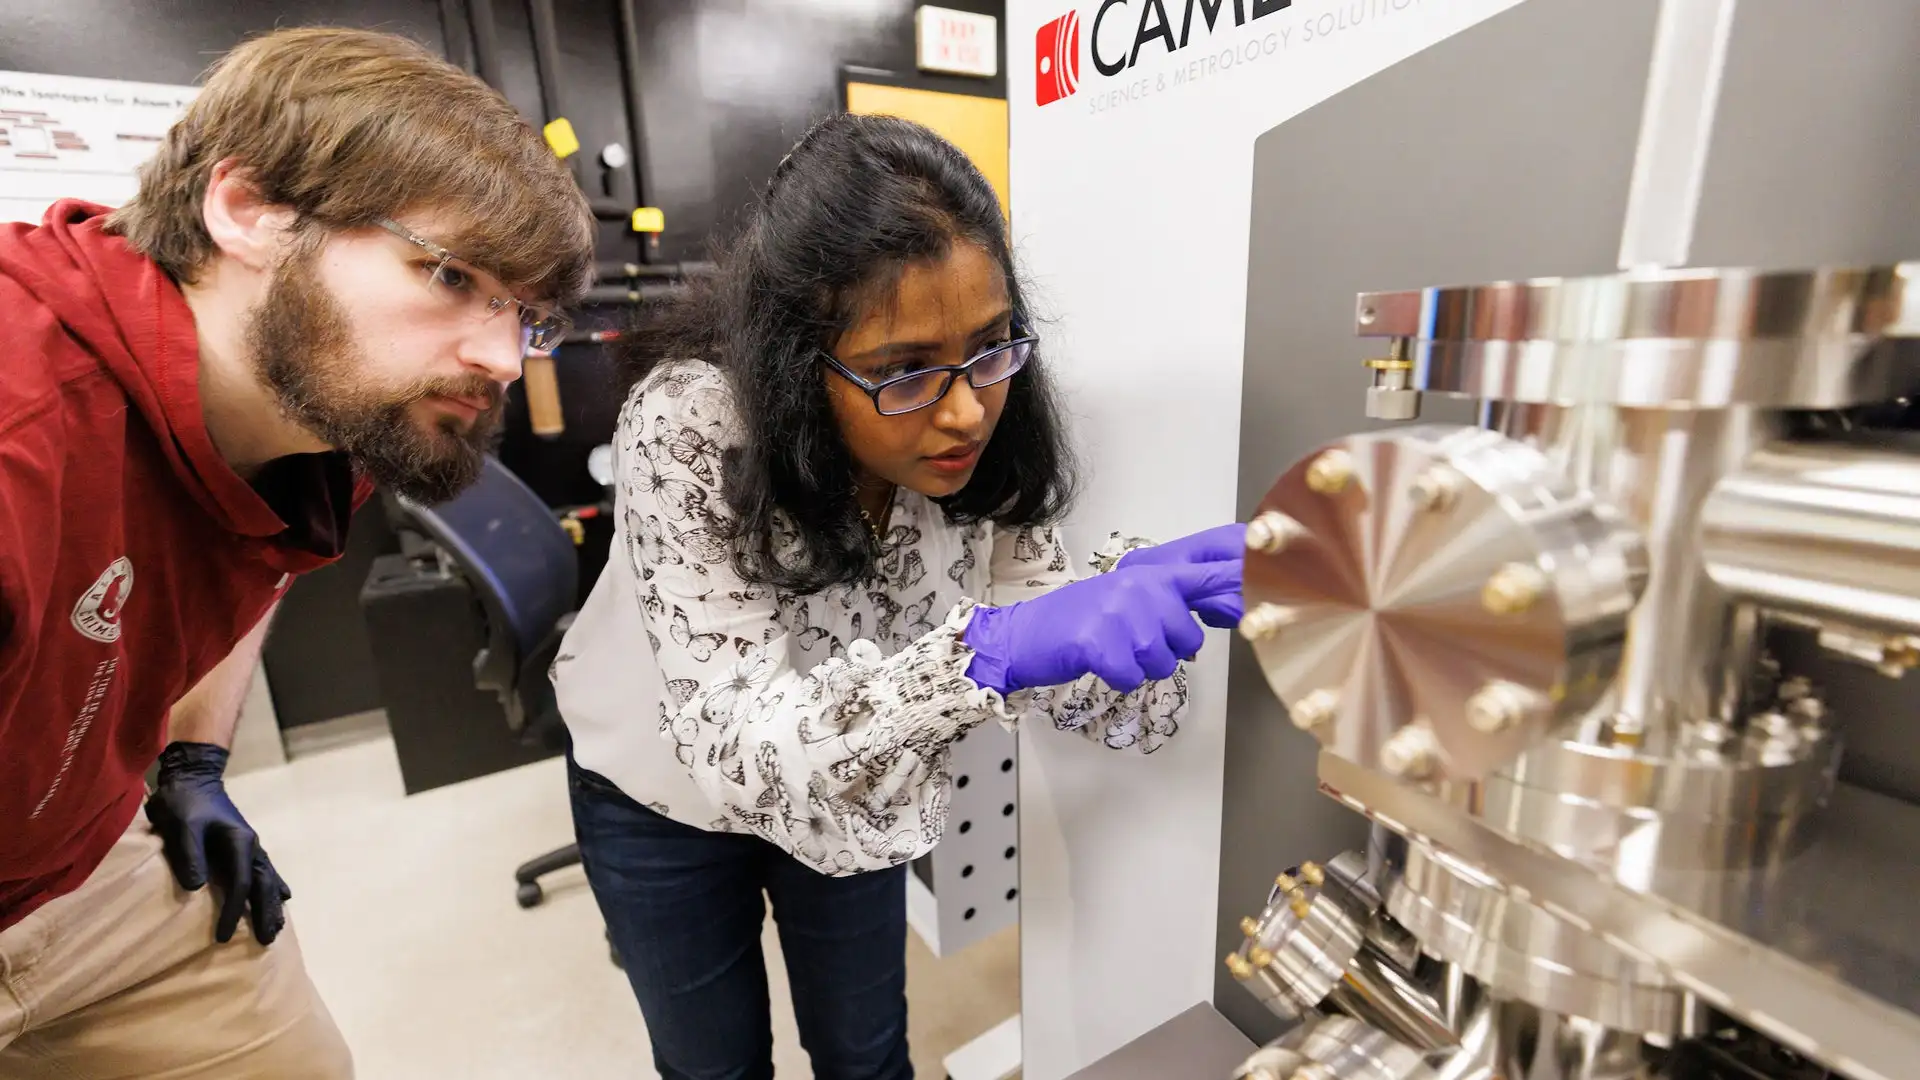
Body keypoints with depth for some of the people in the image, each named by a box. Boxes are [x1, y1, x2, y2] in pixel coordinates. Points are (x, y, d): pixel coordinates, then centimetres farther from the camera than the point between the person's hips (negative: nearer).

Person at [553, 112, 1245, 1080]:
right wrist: (985, 652, -54)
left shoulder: (983, 437, -23)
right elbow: (735, 748, -40)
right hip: (665, 791, -1)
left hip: (844, 792, 2)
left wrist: (1141, 601, -39)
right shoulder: (689, 427, -35)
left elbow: (1073, 683, -19)